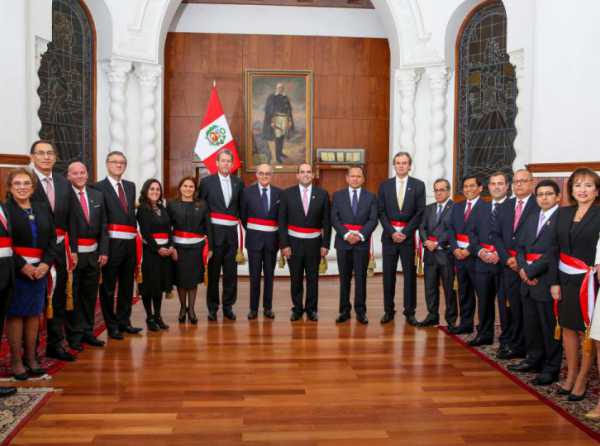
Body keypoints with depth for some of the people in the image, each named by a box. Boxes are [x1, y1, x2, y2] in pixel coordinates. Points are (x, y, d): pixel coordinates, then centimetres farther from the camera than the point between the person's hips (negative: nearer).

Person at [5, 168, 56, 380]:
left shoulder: (43, 208, 11)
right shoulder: (5, 209, -2)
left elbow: (52, 238, 8)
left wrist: (46, 263, -6)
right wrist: (21, 265, -15)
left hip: (39, 269, 4)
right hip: (15, 270, -4)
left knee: (34, 313, 8)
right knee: (15, 314, 1)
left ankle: (31, 358, 18)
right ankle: (16, 361, 10)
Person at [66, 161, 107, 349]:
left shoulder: (98, 195, 10)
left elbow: (103, 225, 10)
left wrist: (103, 251, 3)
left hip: (93, 253, 5)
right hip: (72, 254, -5)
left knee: (90, 294, 13)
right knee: (72, 295, 5)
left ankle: (87, 332, 24)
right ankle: (74, 334, 17)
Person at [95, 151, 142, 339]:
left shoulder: (130, 186, 15)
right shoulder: (99, 187, -5)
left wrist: (134, 231, 4)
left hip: (130, 242, 6)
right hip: (111, 243, -6)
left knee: (127, 285, 14)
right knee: (108, 286, 4)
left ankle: (124, 321, 26)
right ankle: (111, 325, 15)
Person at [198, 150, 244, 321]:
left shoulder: (238, 182, 10)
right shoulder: (207, 182, 1)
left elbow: (241, 207, 13)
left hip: (231, 232, 3)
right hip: (214, 232, -2)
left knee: (231, 272, 6)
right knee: (213, 271, 4)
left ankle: (228, 306, 18)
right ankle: (212, 307, 16)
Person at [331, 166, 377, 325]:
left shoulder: (371, 197, 6)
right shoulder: (338, 195, 7)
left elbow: (373, 220, -1)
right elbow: (334, 218, -1)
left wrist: (360, 235, -14)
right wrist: (346, 234, -13)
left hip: (362, 242, 0)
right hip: (343, 242, 1)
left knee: (361, 278, 2)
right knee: (344, 278, 6)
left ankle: (360, 311, 10)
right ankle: (344, 310, 14)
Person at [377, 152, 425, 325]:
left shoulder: (418, 185, 3)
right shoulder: (385, 185, 7)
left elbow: (420, 212, -2)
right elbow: (381, 212, 3)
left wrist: (405, 232, -9)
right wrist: (392, 232, -8)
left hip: (408, 235, -1)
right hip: (389, 235, 1)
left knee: (410, 273, 2)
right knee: (388, 274, 4)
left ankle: (410, 312, 10)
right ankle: (388, 311, 12)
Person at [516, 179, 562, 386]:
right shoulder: (532, 218, 16)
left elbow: (554, 252, -16)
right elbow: (520, 247, 12)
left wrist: (531, 270, -13)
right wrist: (523, 268, -4)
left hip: (548, 280, -7)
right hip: (528, 279, 7)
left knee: (550, 326, 2)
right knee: (530, 323, 16)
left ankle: (551, 368, 14)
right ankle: (535, 360, 31)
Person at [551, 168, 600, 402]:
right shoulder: (563, 213, 7)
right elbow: (556, 249, 6)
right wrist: (555, 282, 1)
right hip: (565, 279, 5)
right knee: (568, 328, 13)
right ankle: (570, 375, 27)